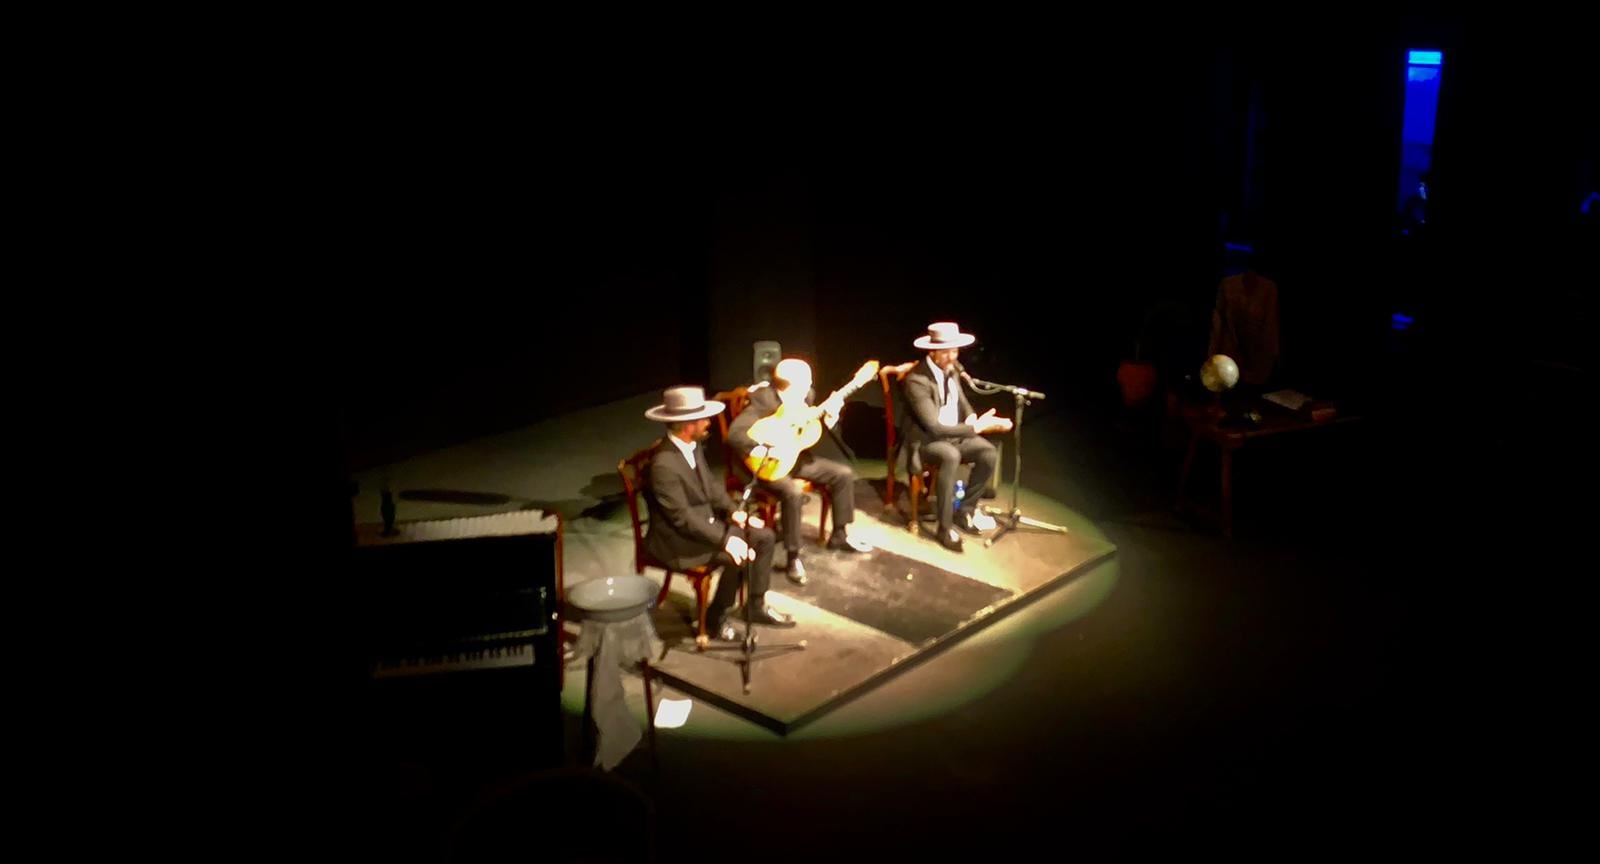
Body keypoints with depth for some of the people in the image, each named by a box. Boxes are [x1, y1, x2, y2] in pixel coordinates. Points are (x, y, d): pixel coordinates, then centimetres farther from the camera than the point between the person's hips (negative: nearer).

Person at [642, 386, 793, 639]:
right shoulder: (663, 464, -29)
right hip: (678, 536, -9)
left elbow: (711, 484, 13)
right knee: (739, 556, -24)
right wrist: (725, 539, -28)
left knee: (765, 537, 2)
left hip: (708, 520, 9)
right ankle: (715, 617, -3)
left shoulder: (693, 446, 0)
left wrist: (733, 511, -1)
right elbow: (683, 518, -27)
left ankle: (756, 605, 15)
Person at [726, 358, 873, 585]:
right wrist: (761, 451, -39)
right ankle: (794, 558, -20)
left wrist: (829, 415, -10)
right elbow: (735, 433, -36)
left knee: (844, 474, 3)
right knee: (792, 492, -35)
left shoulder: (806, 395, -4)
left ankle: (840, 535, 19)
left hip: (796, 457, 8)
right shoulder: (763, 399, -26)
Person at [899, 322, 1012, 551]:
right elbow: (934, 427, -28)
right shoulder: (916, 380, -24)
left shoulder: (953, 369, 1)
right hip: (924, 440, -7)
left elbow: (964, 408, 11)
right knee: (951, 456, -37)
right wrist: (974, 428, -29)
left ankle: (965, 510, 2)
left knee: (989, 453, -16)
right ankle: (945, 527, -27)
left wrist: (976, 421, -12)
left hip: (954, 435, 7)